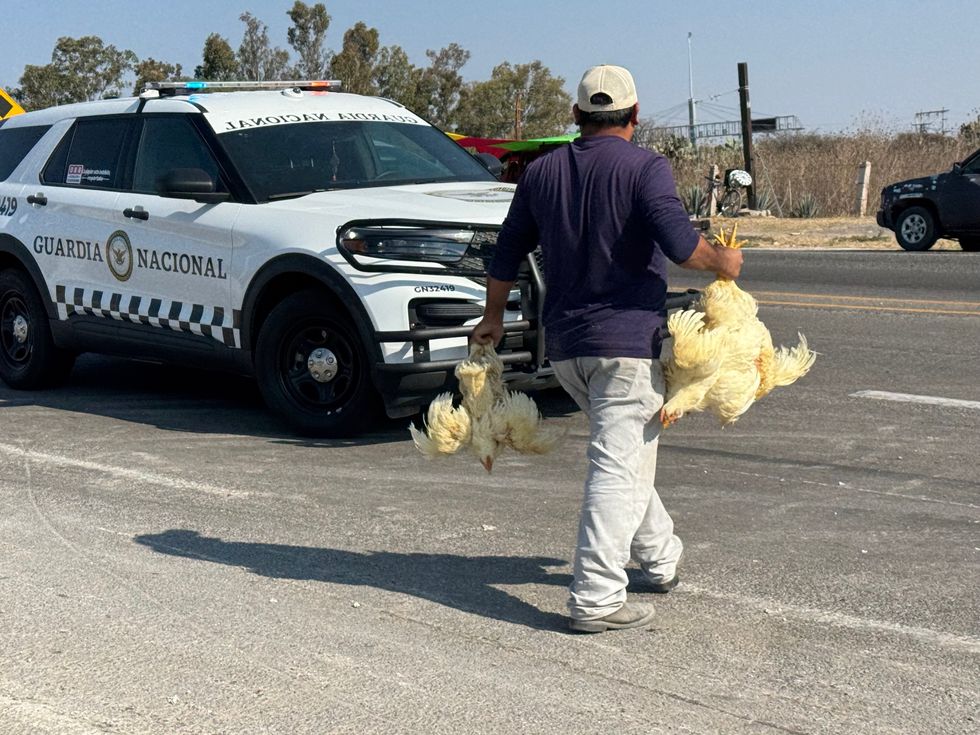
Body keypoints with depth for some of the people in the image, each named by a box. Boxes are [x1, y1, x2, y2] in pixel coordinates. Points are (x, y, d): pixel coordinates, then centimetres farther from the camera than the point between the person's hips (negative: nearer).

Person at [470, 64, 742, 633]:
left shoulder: (543, 171, 10)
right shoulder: (646, 168, -8)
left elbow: (508, 252, 16)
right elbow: (679, 241, -20)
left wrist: (494, 316, 29)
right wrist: (721, 262, 0)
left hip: (563, 343, 7)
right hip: (627, 340, -7)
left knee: (626, 456, 22)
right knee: (619, 467, -6)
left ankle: (662, 558, 36)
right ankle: (596, 598, -9)